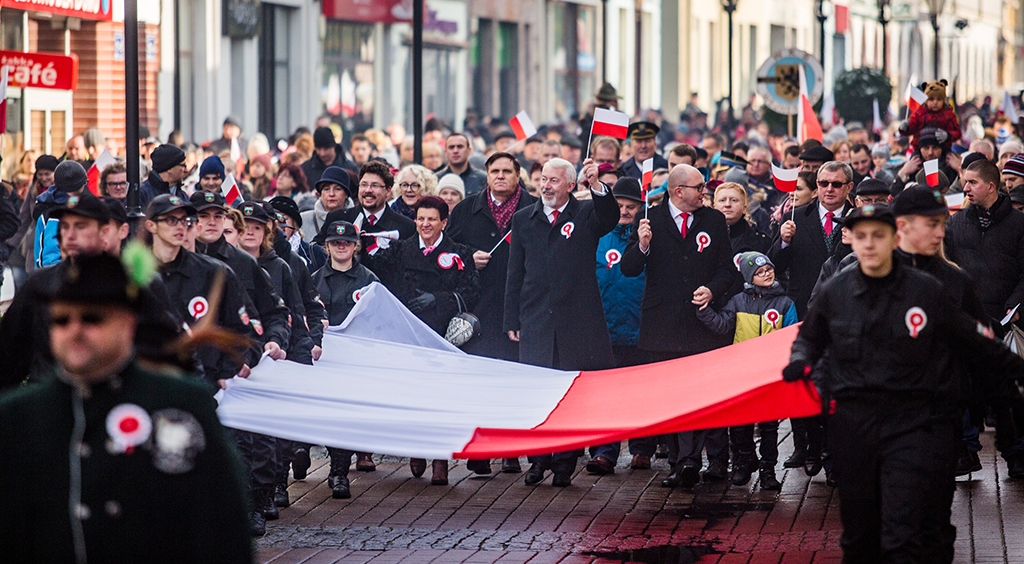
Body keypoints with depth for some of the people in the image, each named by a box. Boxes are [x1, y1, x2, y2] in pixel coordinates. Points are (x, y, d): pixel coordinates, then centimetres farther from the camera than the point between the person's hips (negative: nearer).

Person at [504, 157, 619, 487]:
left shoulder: (586, 215, 4)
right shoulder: (523, 220, 11)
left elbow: (610, 219, -19)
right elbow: (515, 274, 11)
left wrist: (596, 185, -35)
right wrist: (512, 320, 7)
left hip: (577, 321, -2)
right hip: (536, 321, 2)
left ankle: (564, 463, 9)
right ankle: (538, 460, 11)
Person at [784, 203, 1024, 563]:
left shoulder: (929, 292, -3)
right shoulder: (835, 293, 6)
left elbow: (972, 343, 7)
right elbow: (810, 338, 22)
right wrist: (801, 361, 2)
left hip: (914, 423, -3)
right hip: (853, 423, 3)